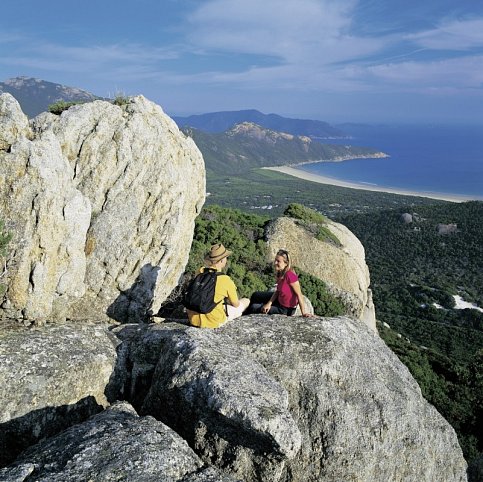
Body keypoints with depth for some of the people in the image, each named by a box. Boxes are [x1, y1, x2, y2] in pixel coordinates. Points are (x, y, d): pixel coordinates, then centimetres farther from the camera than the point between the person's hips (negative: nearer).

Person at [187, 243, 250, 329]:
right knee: (246, 301, 13)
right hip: (213, 322, -6)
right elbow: (236, 304, 0)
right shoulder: (226, 281, -17)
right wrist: (228, 301, 19)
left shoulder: (200, 272, -5)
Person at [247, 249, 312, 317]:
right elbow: (277, 291, 1)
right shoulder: (280, 273, -7)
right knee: (255, 295, 16)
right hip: (279, 300, 8)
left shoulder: (289, 275, -33)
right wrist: (269, 303, -10)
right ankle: (245, 313, 42)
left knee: (254, 308, 2)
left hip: (286, 309, -8)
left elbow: (299, 294, -29)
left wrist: (303, 313, -27)